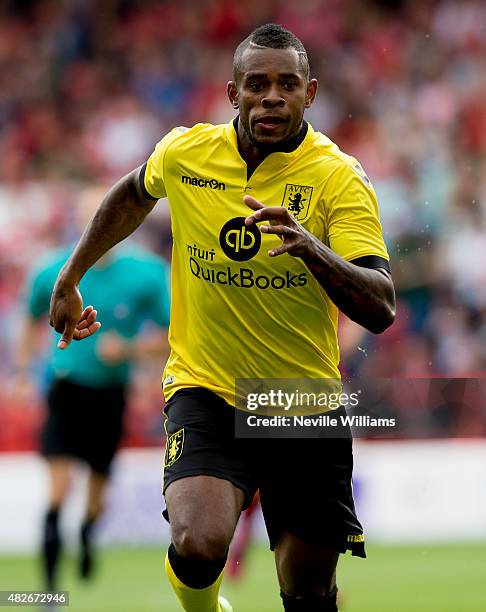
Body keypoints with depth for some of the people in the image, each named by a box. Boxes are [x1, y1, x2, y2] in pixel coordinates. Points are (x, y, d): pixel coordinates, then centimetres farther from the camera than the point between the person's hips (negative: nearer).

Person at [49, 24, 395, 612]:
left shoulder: (339, 177, -12)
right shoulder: (184, 152, -4)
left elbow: (380, 309, -22)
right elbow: (132, 195, 22)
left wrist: (311, 248, -39)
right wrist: (69, 280, 27)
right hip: (204, 388, 0)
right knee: (198, 546, -25)